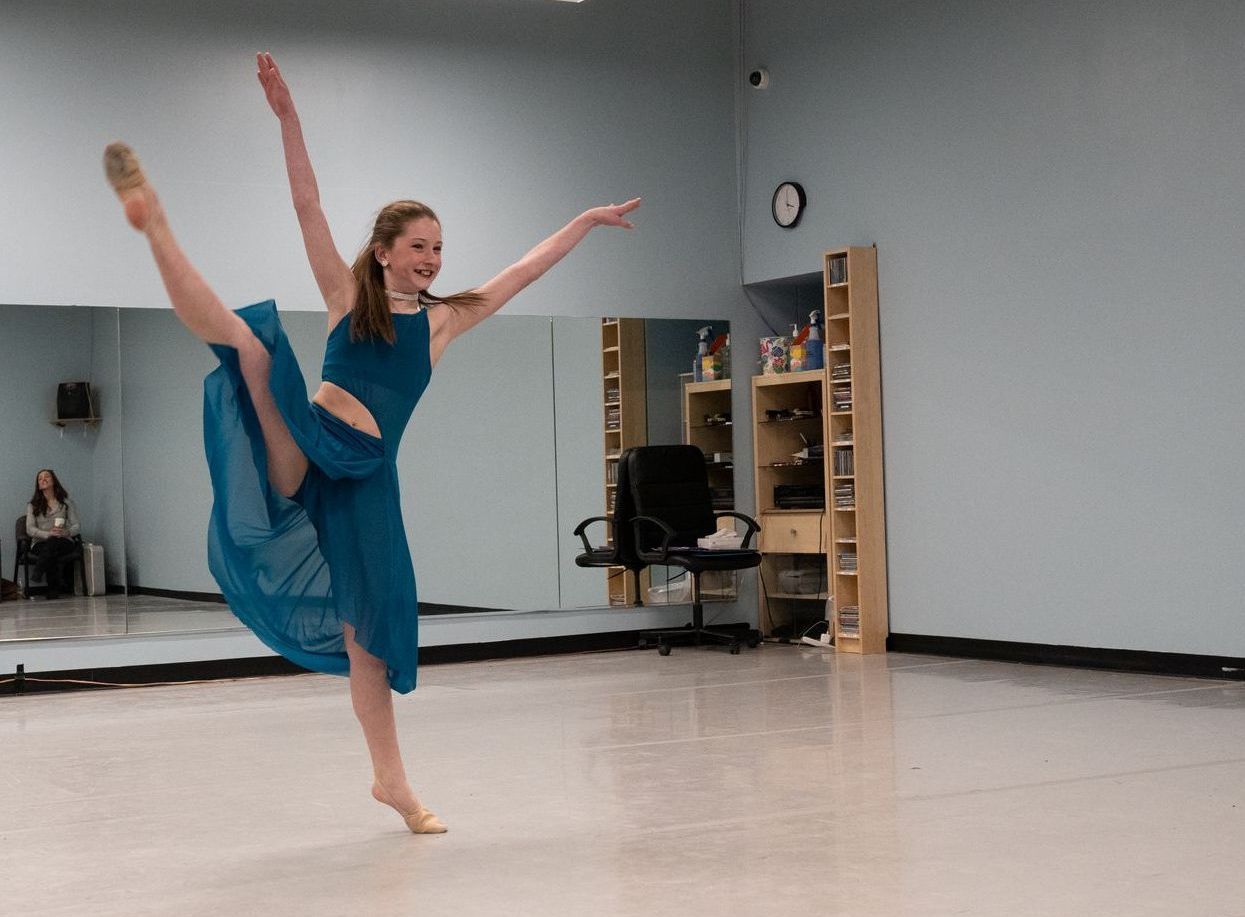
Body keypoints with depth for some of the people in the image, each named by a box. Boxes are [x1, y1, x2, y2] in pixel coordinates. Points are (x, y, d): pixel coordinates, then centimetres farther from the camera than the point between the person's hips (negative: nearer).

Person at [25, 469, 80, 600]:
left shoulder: (66, 503, 13)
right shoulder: (33, 505, 12)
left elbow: (77, 526, 5)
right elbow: (30, 529, -1)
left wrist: (67, 532, -20)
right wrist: (48, 534, -20)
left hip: (63, 542, 0)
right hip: (40, 543, 0)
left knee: (53, 543, -38)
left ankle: (38, 574, -40)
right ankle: (55, 589, -35)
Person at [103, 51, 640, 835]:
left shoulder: (444, 319, 13)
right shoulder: (348, 295, 9)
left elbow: (527, 270, 18)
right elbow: (308, 205, 3)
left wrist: (588, 220, 22)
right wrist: (286, 112, -5)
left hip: (365, 474, 1)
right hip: (301, 455, -1)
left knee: (371, 624, 4)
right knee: (246, 337, -26)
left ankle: (391, 778, 15)